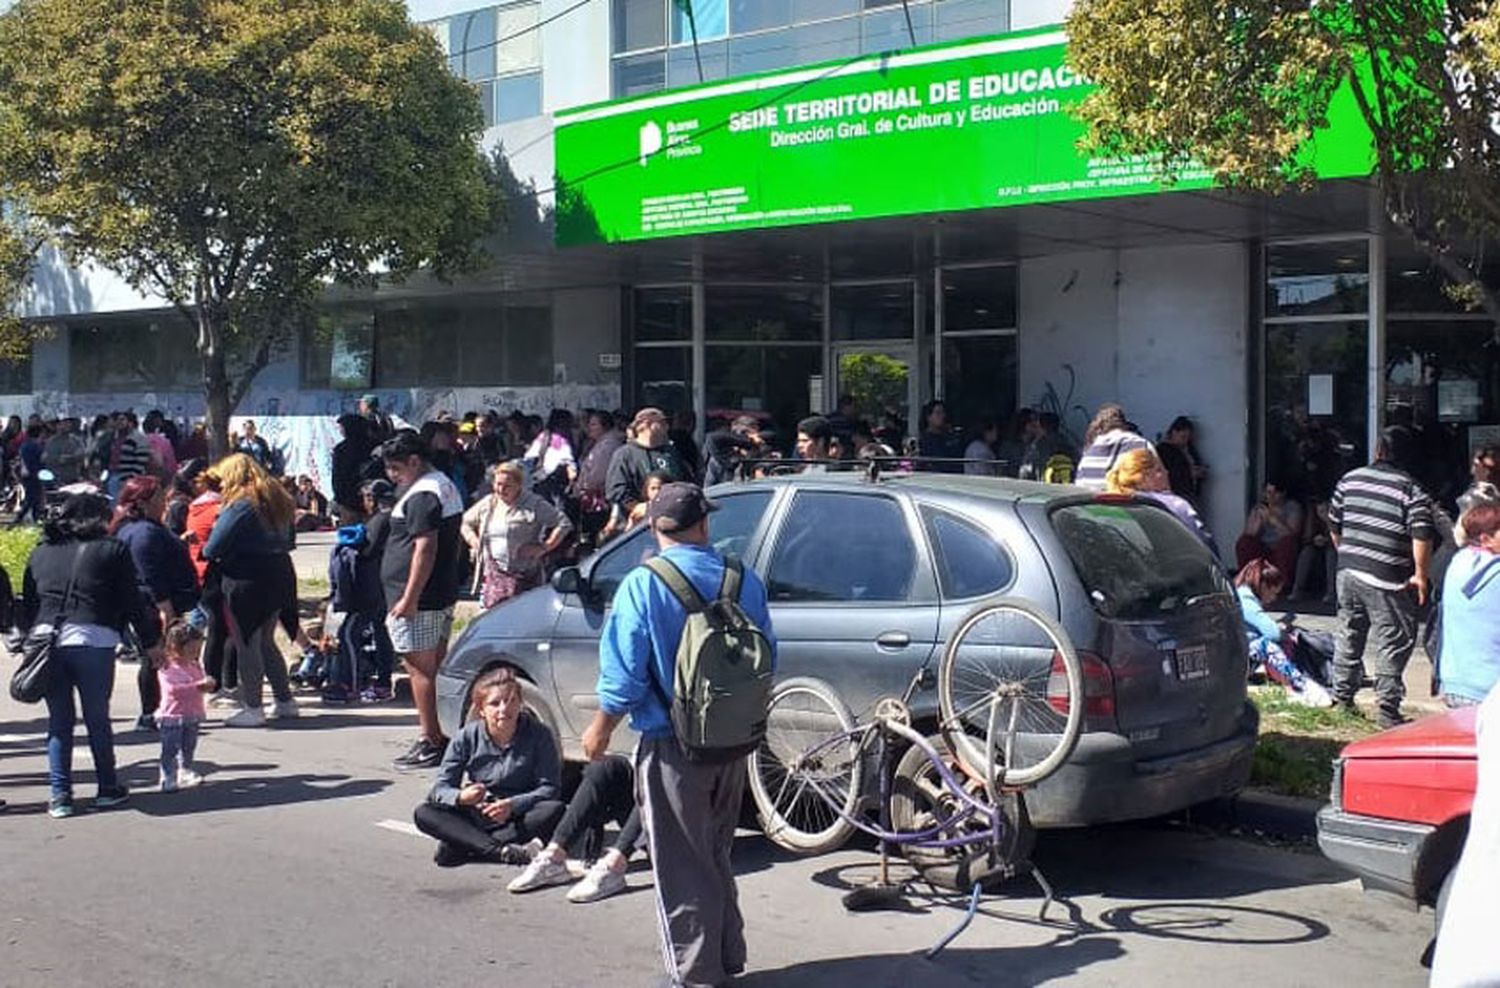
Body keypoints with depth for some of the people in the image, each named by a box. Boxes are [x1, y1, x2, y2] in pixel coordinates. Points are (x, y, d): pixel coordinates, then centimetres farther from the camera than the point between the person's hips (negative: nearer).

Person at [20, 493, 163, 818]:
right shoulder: (112, 550, 4)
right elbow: (133, 601, 4)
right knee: (97, 718, 9)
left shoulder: (40, 553, 17)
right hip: (94, 641, -3)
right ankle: (108, 788, 17)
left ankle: (59, 795, 9)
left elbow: (26, 604, 18)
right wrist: (151, 641, 11)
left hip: (45, 641, 3)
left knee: (58, 721, 10)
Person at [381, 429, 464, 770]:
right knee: (435, 667, 13)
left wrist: (409, 599, -23)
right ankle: (439, 738, 18)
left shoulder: (421, 496, -16)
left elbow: (425, 548, -23)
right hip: (444, 595, 10)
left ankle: (429, 742, -3)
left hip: (420, 599, -10)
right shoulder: (445, 486, 16)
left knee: (421, 669, -5)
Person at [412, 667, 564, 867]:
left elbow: (550, 788, -11)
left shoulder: (538, 735, -8)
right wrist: (461, 796, -28)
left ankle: (461, 846, -32)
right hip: (476, 817, 1)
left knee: (555, 810, -32)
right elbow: (440, 788, -5)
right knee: (424, 814, -22)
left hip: (519, 818, -1)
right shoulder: (467, 737, -4)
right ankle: (504, 851, -39)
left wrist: (513, 805, -28)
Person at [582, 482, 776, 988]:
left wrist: (601, 728, 2)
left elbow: (625, 673, -14)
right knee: (717, 857, 21)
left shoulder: (642, 585, -15)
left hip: (672, 746, -5)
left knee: (681, 867, 5)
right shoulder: (743, 580, -1)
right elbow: (765, 659, 8)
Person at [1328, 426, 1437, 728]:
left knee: (1349, 634, 17)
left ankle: (1342, 697, 24)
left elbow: (1334, 525, 14)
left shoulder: (1350, 479, 7)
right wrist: (1421, 574, -10)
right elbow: (1422, 535, -18)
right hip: (1386, 579, -5)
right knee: (1394, 641, 2)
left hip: (1348, 570, 5)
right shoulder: (1412, 490, -8)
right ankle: (1387, 709, 1)